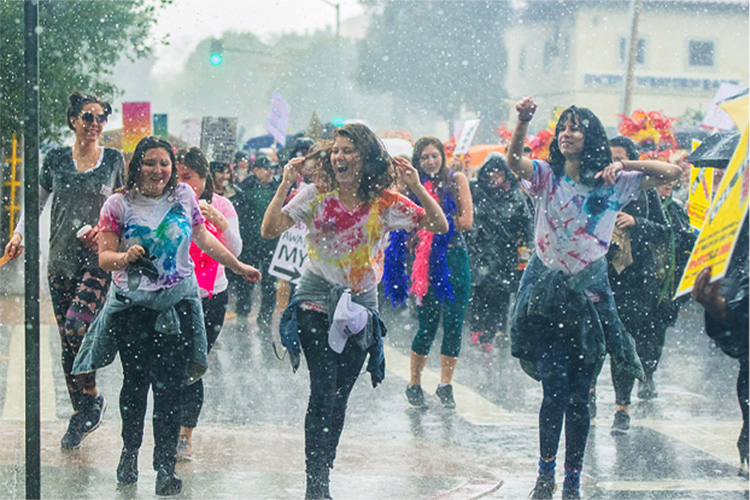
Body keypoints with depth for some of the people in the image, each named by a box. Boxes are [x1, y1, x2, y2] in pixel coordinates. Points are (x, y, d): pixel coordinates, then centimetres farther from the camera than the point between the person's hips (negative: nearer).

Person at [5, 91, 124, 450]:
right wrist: (19, 234, 3)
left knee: (76, 327, -21)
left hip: (98, 259, -3)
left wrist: (104, 229, -9)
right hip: (61, 259, 3)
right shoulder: (56, 159, 8)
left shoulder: (114, 159, 4)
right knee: (67, 341, 4)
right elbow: (37, 202, 17)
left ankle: (92, 399, 0)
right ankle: (80, 414, 15)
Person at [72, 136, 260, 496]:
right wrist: (124, 257, -25)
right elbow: (104, 257, -4)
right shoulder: (119, 204, -3)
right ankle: (130, 449, 32)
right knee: (135, 381, 9)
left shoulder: (184, 196, 5)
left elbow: (204, 239, 19)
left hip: (178, 304, 1)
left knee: (169, 386, -6)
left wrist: (239, 267, 26)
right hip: (133, 306, 0)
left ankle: (165, 466, 1)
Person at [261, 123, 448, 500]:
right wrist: (285, 186, -17)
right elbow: (269, 230, -9)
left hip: (360, 306, 2)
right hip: (316, 303, -2)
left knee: (339, 397, 5)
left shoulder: (384, 204, -1)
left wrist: (417, 187, -17)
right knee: (324, 391, -14)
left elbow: (439, 226, -4)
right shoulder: (316, 195, -3)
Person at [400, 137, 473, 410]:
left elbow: (466, 221, -2)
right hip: (426, 262, -1)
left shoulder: (456, 180, 6)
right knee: (427, 325, -2)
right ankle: (414, 385, 13)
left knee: (453, 325, 0)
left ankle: (445, 386, 11)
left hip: (454, 258, 1)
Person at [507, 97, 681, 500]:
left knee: (578, 395, 6)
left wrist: (625, 165, -15)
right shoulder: (546, 177, 1)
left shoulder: (612, 184, 4)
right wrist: (523, 122, -38)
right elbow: (513, 159, -20)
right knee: (555, 388, -10)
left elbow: (672, 173, -1)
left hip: (588, 294, 1)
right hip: (546, 292, -1)